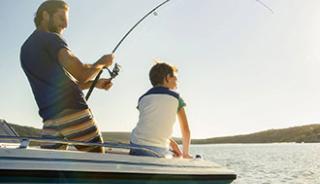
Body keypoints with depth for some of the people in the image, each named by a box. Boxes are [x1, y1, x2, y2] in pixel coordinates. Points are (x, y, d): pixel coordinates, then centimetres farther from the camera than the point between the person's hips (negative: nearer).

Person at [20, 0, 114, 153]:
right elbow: (82, 74, -11)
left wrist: (95, 83, 24)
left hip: (50, 118, 7)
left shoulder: (25, 49, 24)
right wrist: (102, 63, 8)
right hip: (73, 111, -7)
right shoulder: (51, 38, -1)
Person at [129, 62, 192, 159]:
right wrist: (185, 153, 23)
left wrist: (171, 143, 23)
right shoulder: (176, 98, 7)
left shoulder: (143, 98, 15)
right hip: (159, 151, -4)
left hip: (136, 147, 4)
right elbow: (185, 130, 10)